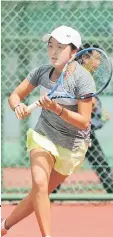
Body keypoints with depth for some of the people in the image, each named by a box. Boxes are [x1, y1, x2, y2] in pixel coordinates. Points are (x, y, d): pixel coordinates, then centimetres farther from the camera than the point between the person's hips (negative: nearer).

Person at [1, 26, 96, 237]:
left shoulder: (83, 79, -19)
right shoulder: (42, 72, -6)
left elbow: (84, 122, -21)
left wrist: (58, 110, -36)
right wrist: (18, 106, -21)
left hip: (72, 146, -2)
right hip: (43, 136, 2)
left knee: (40, 193, 4)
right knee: (39, 182, -22)